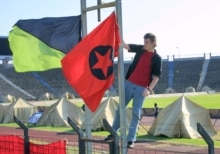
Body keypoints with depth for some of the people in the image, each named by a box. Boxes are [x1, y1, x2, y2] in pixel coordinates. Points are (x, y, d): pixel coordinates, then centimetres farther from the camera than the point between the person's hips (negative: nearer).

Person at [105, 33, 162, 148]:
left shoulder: (156, 58, -4)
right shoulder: (140, 49, 6)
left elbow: (157, 76, -6)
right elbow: (125, 45, 3)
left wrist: (149, 89, -17)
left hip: (141, 88, -4)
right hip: (129, 84, 4)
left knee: (136, 114, -2)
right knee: (120, 108, 8)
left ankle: (131, 140, 2)